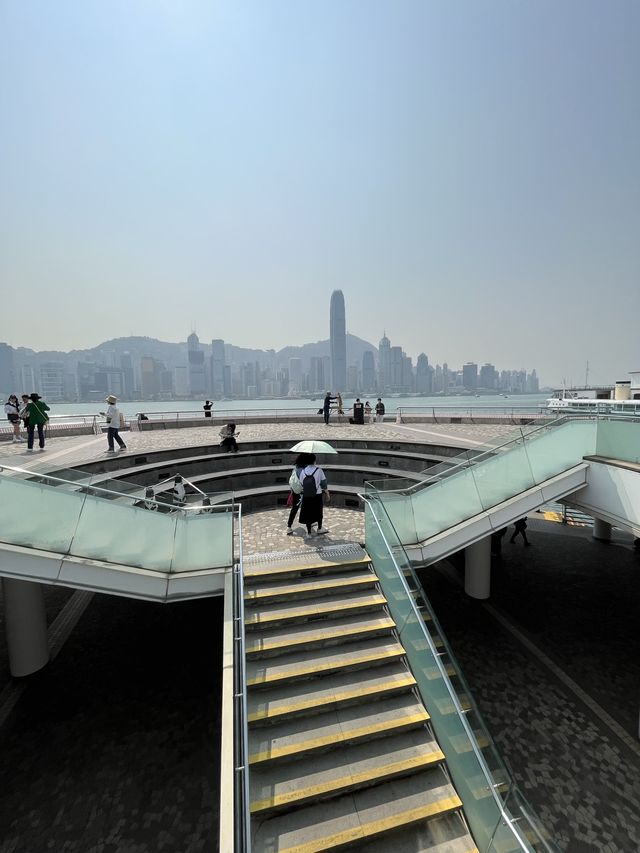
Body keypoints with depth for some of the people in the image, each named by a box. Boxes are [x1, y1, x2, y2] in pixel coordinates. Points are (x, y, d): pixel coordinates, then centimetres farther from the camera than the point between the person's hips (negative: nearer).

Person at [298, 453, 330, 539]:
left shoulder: (303, 471, -4)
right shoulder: (319, 470, -10)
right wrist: (327, 494, 5)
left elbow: (301, 483, 2)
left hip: (306, 497, 1)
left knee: (308, 514, 11)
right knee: (319, 512, 20)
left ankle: (309, 533, 16)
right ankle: (319, 529, 33)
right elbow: (324, 484, -6)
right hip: (317, 496, -1)